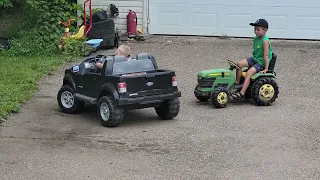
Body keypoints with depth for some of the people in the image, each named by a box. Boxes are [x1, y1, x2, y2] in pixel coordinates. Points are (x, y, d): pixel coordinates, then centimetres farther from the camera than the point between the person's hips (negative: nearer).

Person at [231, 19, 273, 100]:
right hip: (254, 59, 9)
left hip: (261, 62, -9)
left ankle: (241, 93, -30)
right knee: (239, 63, -7)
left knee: (249, 73, -26)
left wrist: (266, 68, -21)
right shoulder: (256, 38, 7)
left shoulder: (265, 41, -21)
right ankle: (237, 84, -2)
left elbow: (266, 55, -22)